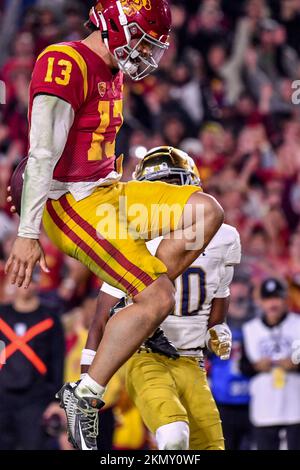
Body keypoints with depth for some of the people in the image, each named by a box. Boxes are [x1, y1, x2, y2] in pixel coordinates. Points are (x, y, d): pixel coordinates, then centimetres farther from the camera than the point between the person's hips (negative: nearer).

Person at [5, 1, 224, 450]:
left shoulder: (110, 71, 14)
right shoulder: (66, 64, -18)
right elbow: (42, 155, -22)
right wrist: (28, 234, -25)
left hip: (106, 192, 10)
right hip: (70, 204, -10)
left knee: (206, 211, 1)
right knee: (156, 299, -16)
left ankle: (144, 310, 1)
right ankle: (85, 397, -8)